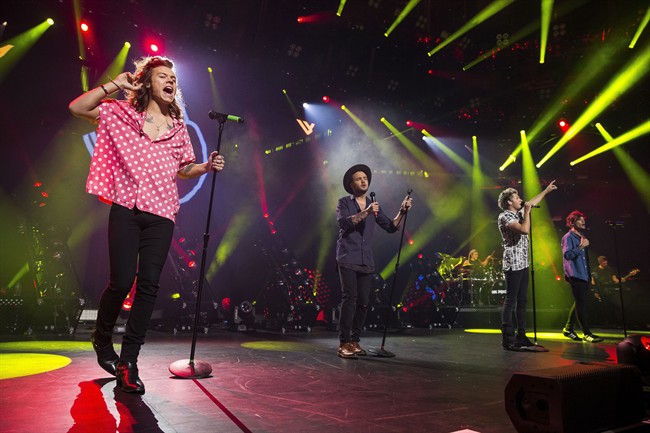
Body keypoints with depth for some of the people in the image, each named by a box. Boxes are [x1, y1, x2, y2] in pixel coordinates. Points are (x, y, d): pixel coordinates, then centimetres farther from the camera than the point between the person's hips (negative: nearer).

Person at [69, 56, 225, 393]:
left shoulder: (178, 127, 16)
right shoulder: (122, 113, 10)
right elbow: (77, 108, 4)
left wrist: (207, 166, 3)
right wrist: (115, 84, 0)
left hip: (161, 213, 2)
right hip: (126, 208, -2)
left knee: (148, 285, -3)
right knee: (121, 281, -6)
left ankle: (128, 361, 7)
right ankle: (102, 338, 26)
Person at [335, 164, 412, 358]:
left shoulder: (374, 205, 16)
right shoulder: (344, 202, 3)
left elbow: (390, 227, 9)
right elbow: (344, 222, -16)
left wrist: (402, 212, -6)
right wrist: (365, 213, -26)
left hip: (366, 261, 5)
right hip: (348, 259, -4)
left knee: (363, 302, 2)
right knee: (349, 299, -13)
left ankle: (355, 341, 13)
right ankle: (344, 343, -8)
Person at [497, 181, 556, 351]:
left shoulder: (518, 213, 16)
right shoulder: (504, 216, -11)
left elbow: (532, 202, 33)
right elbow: (525, 229, -23)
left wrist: (546, 190, 36)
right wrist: (526, 212, -10)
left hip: (523, 263, 9)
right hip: (513, 264, -9)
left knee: (522, 301, 11)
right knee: (511, 301, -8)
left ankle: (521, 337, 18)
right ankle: (508, 339, -5)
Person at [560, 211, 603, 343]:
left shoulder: (582, 237, 19)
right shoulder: (568, 237, -7)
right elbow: (567, 254, -18)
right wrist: (580, 247, -22)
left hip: (584, 275, 9)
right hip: (575, 275, -9)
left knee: (579, 303, 11)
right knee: (581, 304, -7)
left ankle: (568, 329, 20)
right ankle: (587, 333, -4)